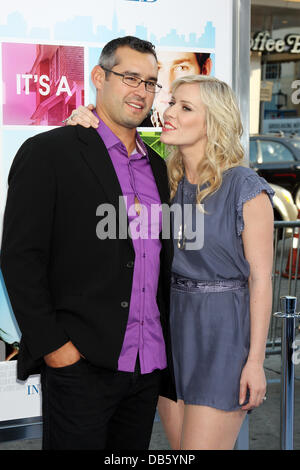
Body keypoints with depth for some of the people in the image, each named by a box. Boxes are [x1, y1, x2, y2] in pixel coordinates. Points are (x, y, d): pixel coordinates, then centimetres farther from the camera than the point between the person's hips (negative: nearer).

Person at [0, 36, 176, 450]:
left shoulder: (156, 166, 14)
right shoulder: (48, 152, -6)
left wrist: (164, 346, 12)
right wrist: (52, 345, -14)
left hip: (149, 368, 6)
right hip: (80, 365, -6)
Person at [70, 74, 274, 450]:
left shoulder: (247, 188, -11)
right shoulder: (163, 180, 5)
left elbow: (260, 278, -10)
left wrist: (256, 360, -12)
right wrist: (85, 127, -8)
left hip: (223, 331, -6)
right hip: (170, 324, 6)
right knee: (179, 445, 13)